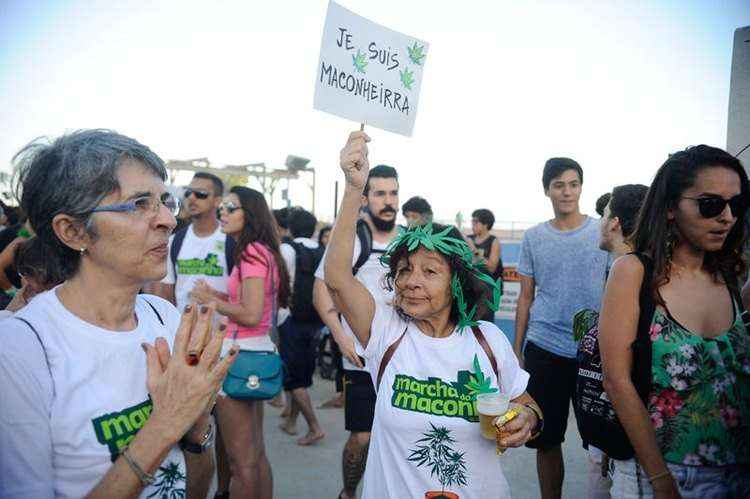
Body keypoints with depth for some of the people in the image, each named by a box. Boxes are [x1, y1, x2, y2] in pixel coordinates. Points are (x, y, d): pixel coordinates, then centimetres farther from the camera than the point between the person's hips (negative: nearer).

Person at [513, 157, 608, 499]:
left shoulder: (604, 234, 1)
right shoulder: (533, 237, 5)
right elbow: (526, 298, 9)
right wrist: (516, 350, 7)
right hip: (543, 349, 2)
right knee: (545, 439, 10)